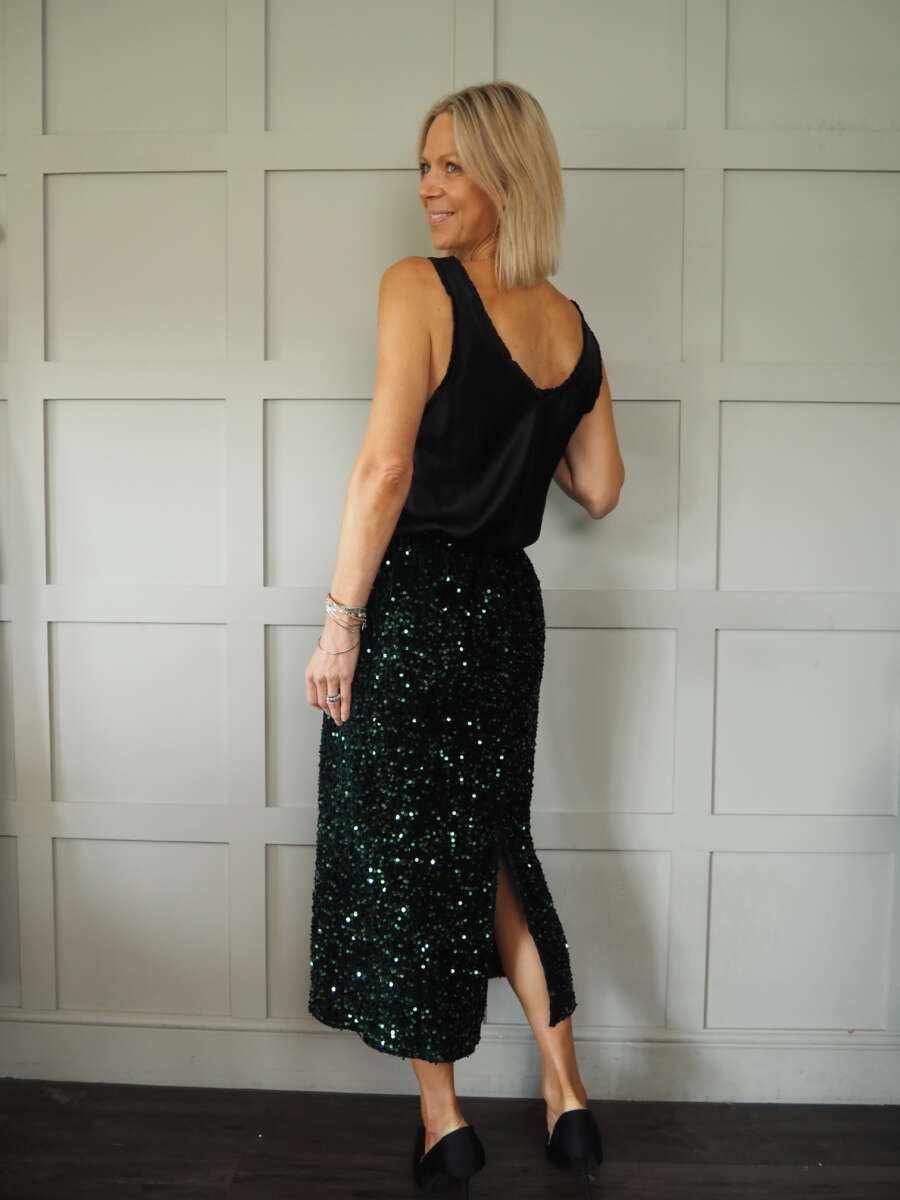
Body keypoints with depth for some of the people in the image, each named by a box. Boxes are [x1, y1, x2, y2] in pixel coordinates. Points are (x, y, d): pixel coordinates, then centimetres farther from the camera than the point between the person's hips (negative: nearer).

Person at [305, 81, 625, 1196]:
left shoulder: (417, 285, -10)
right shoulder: (573, 326, 7)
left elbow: (385, 468, -18)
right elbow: (599, 490, 11)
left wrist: (340, 622, -13)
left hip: (410, 602, -6)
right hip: (507, 605, 6)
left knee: (397, 853, 10)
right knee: (492, 844, 21)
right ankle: (566, 1096, 29)